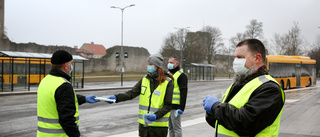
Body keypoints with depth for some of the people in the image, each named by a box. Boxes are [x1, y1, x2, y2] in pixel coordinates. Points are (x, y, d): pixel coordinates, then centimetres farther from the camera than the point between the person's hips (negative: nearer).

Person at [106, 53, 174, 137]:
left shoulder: (167, 83, -8)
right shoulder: (144, 79, 6)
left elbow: (168, 106, -8)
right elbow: (132, 93, -4)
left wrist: (156, 116, -22)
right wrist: (116, 97, -19)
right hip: (143, 124, 4)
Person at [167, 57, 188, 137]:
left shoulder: (181, 75, -8)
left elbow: (184, 93, -14)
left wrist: (181, 108, -20)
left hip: (175, 107, -8)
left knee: (176, 128, -4)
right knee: (170, 128, 13)